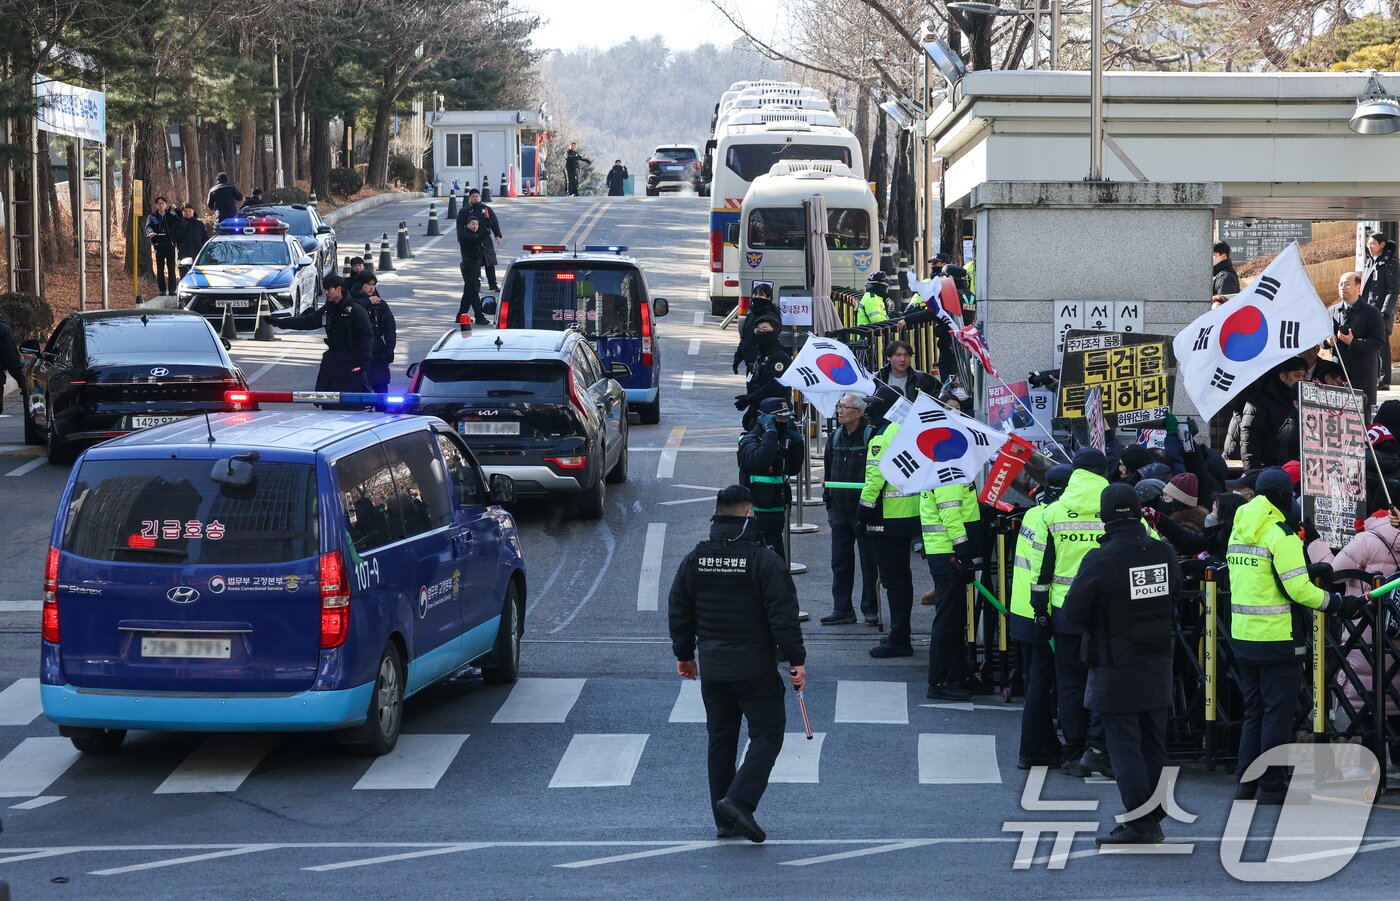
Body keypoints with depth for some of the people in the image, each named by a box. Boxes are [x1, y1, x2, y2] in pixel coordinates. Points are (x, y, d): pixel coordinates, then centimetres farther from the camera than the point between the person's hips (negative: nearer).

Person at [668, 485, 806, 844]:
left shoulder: (694, 559, 3)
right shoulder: (763, 560, -12)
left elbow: (679, 610, 11)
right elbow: (783, 615, -14)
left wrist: (684, 654, 23)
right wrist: (796, 659, -7)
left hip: (712, 666, 5)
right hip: (755, 665, -5)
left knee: (720, 739, 13)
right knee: (767, 734, 2)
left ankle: (724, 820, 14)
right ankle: (739, 800, -17)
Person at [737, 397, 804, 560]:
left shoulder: (781, 440, 14)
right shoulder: (750, 441, -12)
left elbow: (793, 469, 19)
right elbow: (760, 460, -34)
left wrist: (796, 442, 6)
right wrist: (770, 431, -27)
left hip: (776, 513, 9)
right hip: (758, 514, -9)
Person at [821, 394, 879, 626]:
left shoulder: (872, 436, -10)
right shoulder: (836, 437, 11)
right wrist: (828, 501, 15)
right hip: (840, 510, 7)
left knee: (869, 562, 2)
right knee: (840, 562, 9)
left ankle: (871, 609, 9)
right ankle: (842, 609, 15)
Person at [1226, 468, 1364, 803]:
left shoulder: (1238, 532, 10)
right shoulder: (1281, 535, -14)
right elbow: (1299, 589, -19)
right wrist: (1341, 604, -10)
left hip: (1242, 635, 7)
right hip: (1277, 638, -7)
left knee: (1254, 710, 16)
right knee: (1277, 712, 1)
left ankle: (1246, 781, 17)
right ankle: (1271, 785, 3)